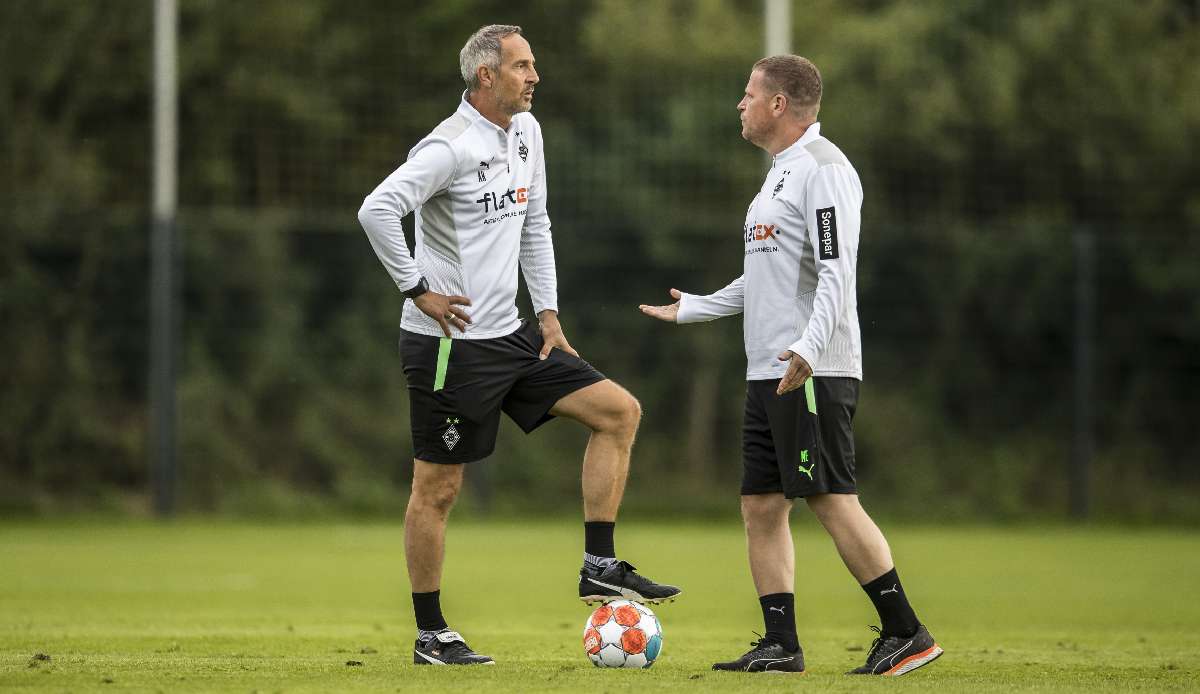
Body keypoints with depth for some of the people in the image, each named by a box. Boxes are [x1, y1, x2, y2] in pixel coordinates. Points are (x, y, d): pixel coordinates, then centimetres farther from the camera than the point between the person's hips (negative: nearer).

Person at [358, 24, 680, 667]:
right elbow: (377, 210, -28)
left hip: (510, 336, 8)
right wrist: (417, 289, -20)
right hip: (450, 343, -8)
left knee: (619, 412, 1)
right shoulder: (450, 146, -17)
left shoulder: (525, 132, 9)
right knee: (437, 487, 0)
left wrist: (547, 313, 13)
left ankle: (599, 569, 3)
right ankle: (430, 636, 9)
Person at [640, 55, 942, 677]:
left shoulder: (823, 168, -10)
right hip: (768, 372, 10)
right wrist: (693, 309, 37)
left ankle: (906, 634, -7)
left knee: (831, 501, -12)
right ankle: (781, 646, 8)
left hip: (813, 373, -10)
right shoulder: (780, 172, 20)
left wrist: (809, 347, -32)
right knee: (760, 505, 6)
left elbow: (836, 272, -20)